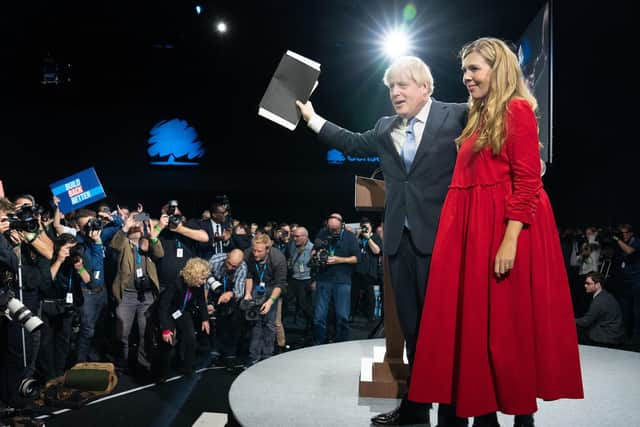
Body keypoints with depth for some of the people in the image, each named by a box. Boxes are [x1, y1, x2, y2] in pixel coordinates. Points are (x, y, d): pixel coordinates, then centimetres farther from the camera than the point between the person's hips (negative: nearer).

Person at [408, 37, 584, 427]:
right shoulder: (480, 116, 18)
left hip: (505, 226, -8)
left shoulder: (517, 110, -7)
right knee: (475, 320, 9)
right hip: (472, 226, 8)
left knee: (508, 322, -1)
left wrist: (510, 240, -22)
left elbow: (527, 181, -15)